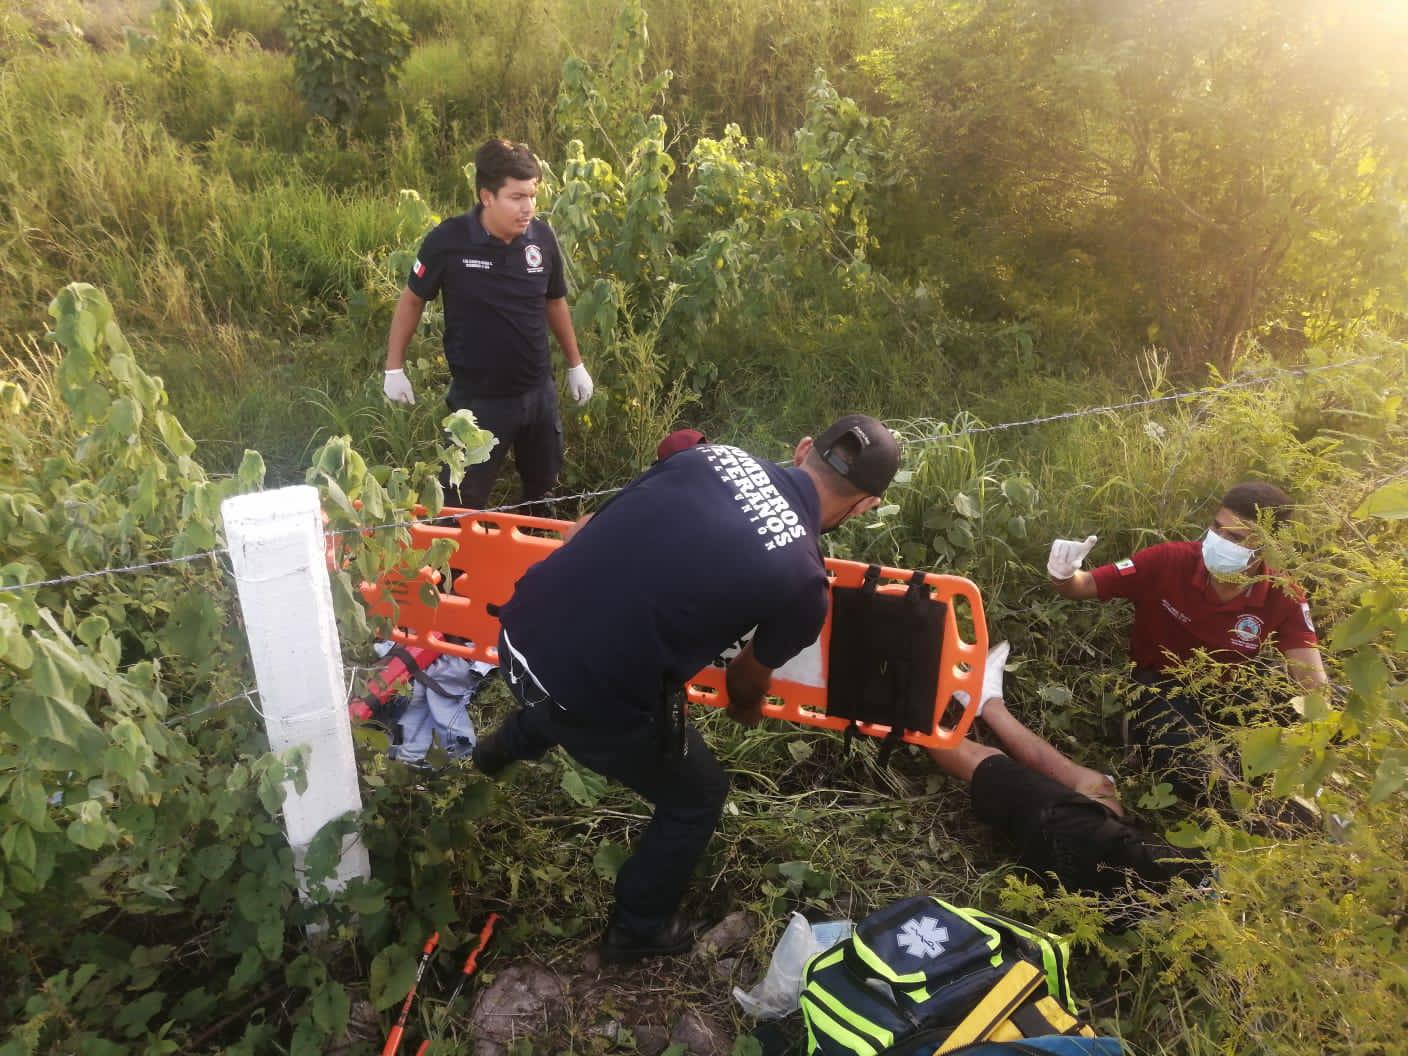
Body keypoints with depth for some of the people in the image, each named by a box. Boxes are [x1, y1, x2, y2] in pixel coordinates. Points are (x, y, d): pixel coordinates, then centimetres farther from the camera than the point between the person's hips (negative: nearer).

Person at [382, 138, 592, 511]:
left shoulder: (542, 237, -8)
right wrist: (394, 368, -1)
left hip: (538, 392, 4)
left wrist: (575, 363, 15)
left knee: (544, 486, 21)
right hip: (479, 398, -4)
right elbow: (412, 300, -3)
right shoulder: (448, 240, -18)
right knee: (463, 502, 6)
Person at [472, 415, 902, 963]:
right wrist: (748, 709, 36)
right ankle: (637, 930, 45)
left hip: (520, 629, 6)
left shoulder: (712, 456, 2)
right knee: (697, 799, 24)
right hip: (589, 696, -6)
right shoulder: (804, 581, -8)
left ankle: (510, 743, 71)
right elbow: (748, 680, 12)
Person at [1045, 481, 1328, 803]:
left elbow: (1313, 683, -18)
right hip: (1159, 685, -3)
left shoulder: (1284, 598, -15)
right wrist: (1063, 576, -40)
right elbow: (1082, 586, -15)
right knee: (1185, 759, -33)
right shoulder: (1168, 561, -21)